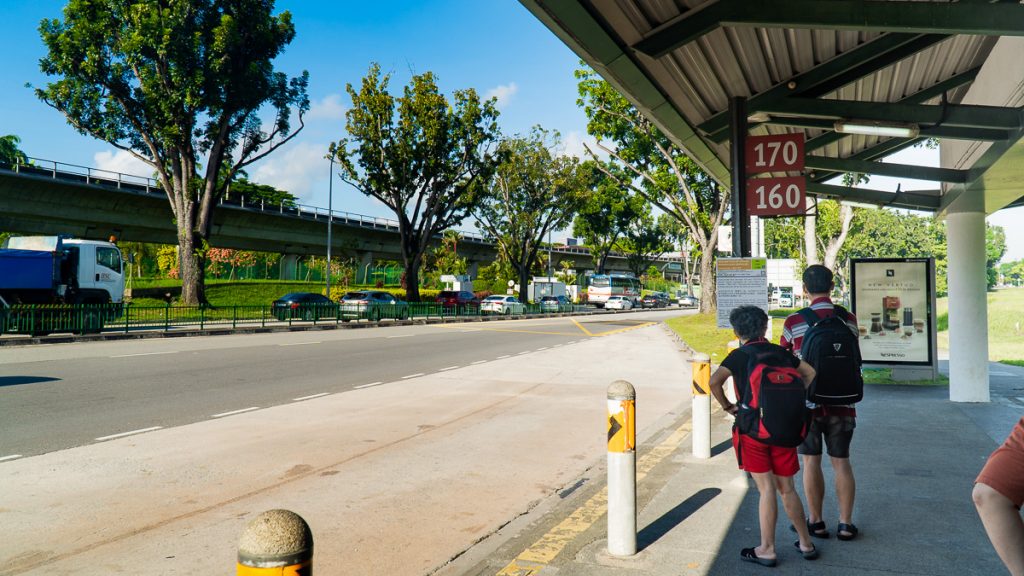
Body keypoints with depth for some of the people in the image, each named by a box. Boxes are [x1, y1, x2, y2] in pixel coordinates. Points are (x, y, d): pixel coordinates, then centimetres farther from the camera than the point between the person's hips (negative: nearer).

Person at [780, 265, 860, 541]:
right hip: (841, 402, 2)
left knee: (811, 461, 8)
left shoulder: (794, 321, -9)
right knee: (841, 462, 11)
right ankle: (845, 524, 14)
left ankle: (816, 522, 16)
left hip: (807, 402, -2)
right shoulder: (848, 319, -2)